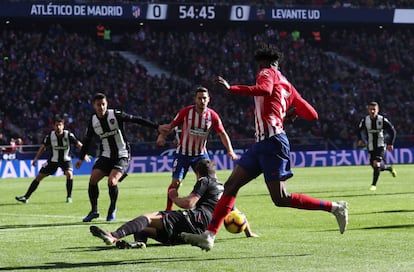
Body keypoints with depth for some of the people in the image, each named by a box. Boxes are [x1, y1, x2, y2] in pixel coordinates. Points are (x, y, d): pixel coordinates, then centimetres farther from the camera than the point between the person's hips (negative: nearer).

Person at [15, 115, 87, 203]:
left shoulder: (68, 135, -19)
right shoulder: (50, 135, -13)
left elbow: (79, 145, -17)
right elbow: (43, 147, -1)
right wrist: (36, 158, -7)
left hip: (66, 160, -2)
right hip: (53, 160, 2)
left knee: (69, 174, -29)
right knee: (38, 177, -2)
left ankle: (69, 197, -12)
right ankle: (26, 197, 5)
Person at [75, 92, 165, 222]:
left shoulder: (115, 115, -11)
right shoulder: (93, 121, 2)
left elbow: (136, 120, -10)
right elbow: (87, 140, 16)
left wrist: (157, 127, -15)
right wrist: (81, 158, 18)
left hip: (122, 156, -4)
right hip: (106, 156, 4)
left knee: (112, 181, -23)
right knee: (93, 179, -12)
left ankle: (112, 209, 3)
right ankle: (94, 211, 3)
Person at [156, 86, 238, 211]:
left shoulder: (212, 115, -6)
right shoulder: (186, 112, -11)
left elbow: (222, 134, -2)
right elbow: (171, 126, -3)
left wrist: (230, 151, -13)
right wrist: (162, 136, -21)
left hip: (201, 154, 2)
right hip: (183, 153, -2)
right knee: (175, 182, -9)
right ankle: (168, 210, 3)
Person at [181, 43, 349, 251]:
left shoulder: (267, 73, 3)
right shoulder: (287, 86, 23)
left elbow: (265, 89, -23)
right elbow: (312, 115, 19)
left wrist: (231, 88, -23)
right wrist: (293, 111, 38)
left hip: (272, 141, -10)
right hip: (262, 143, 10)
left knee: (280, 199, -10)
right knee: (231, 185, 4)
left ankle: (334, 207, -2)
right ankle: (209, 235, 0)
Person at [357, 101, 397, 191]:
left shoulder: (382, 120, -11)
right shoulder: (364, 120, -5)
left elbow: (392, 131, -1)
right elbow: (359, 130, 13)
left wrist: (391, 143, -7)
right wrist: (360, 140, -5)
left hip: (381, 146, -4)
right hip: (371, 147, 4)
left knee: (376, 164, -21)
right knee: (376, 166, 9)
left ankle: (374, 184, -12)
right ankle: (389, 168, 41)